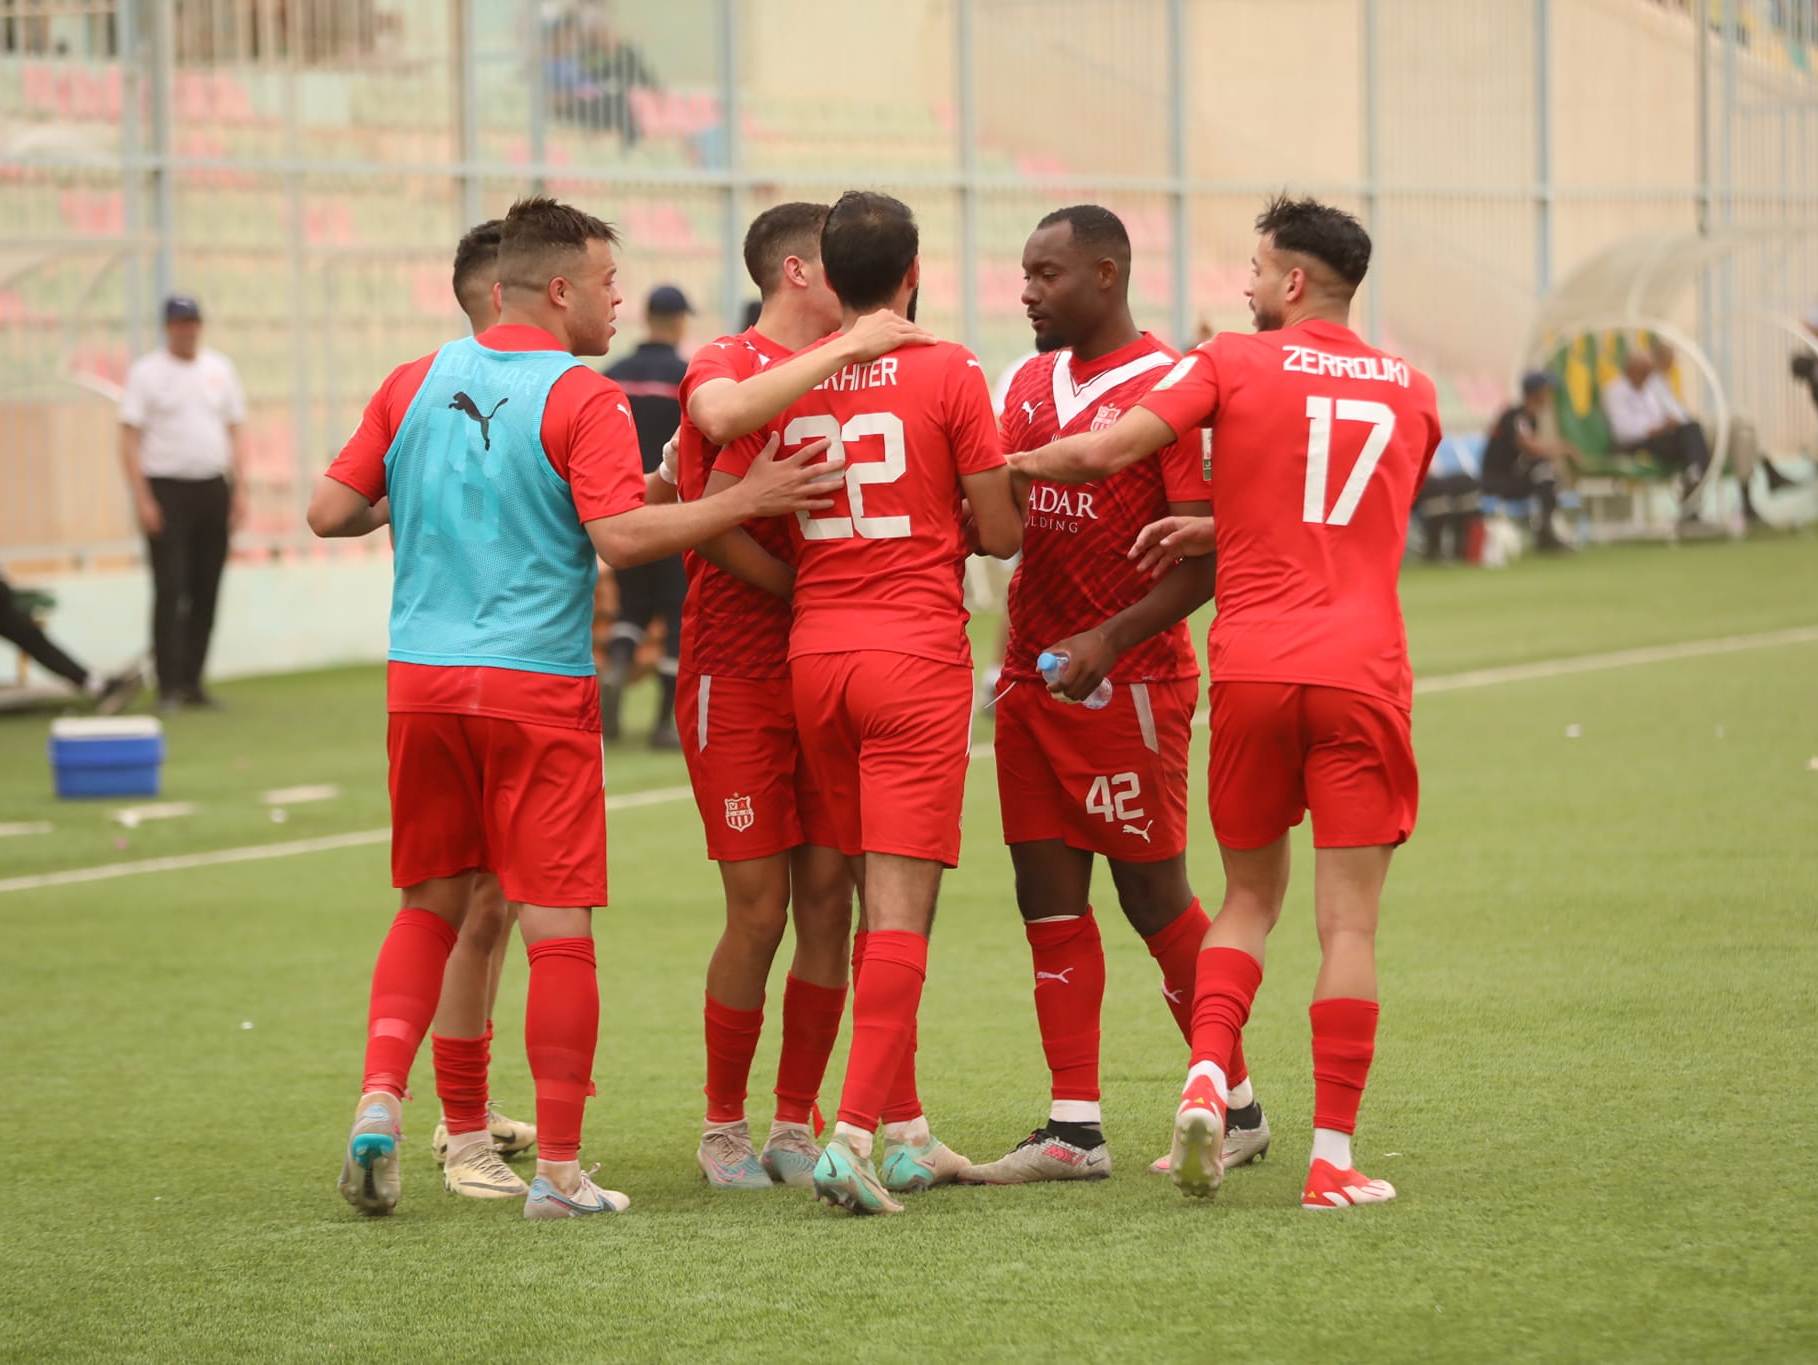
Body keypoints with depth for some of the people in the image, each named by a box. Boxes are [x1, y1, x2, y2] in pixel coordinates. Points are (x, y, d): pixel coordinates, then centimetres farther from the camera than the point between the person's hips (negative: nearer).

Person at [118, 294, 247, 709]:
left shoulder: (219, 369, 12)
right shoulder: (146, 373, -2)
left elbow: (234, 433, 15)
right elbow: (129, 439, -6)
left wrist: (239, 489, 5)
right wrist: (142, 499, -14)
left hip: (213, 488, 5)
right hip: (166, 489, -5)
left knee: (206, 590, 5)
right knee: (170, 588, -11)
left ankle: (193, 682, 12)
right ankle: (169, 686, -11)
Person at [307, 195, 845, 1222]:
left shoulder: (415, 385, 7)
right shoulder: (583, 400, -9)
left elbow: (330, 512, 8)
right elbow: (620, 536, -19)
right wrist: (745, 502, -13)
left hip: (422, 677, 5)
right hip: (537, 691, -5)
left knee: (431, 905, 18)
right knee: (559, 928, 0)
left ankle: (381, 1098, 0)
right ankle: (560, 1169, 2)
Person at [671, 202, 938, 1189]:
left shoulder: (849, 369, 14)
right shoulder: (725, 366, -6)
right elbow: (723, 415, -32)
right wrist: (845, 350, -27)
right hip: (738, 673, -5)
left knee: (827, 893, 2)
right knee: (759, 905, -5)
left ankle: (795, 1123, 13)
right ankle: (723, 1127, 9)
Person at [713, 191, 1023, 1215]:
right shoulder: (948, 373, -6)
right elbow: (1002, 532, -4)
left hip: (815, 652, 4)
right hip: (919, 651, -4)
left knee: (881, 898, 15)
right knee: (901, 908, -6)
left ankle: (906, 1131, 20)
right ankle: (856, 1133, -17)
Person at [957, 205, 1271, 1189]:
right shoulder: (1032, 384, 14)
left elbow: (1206, 555, -15)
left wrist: (1110, 640, -23)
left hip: (1129, 685, -7)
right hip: (1032, 675, 7)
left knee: (1153, 898, -1)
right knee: (1050, 898, 4)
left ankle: (1235, 1108, 12)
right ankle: (1073, 1129, 6)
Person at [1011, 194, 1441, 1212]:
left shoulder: (1232, 364, 3)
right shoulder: (1412, 393, 14)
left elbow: (1106, 451, -7)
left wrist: (1005, 465, 9)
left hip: (1251, 666, 0)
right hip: (1363, 669, 0)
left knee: (1251, 896, 17)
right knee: (1348, 922, 0)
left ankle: (1210, 1078, -6)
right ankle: (1334, 1158, -4)